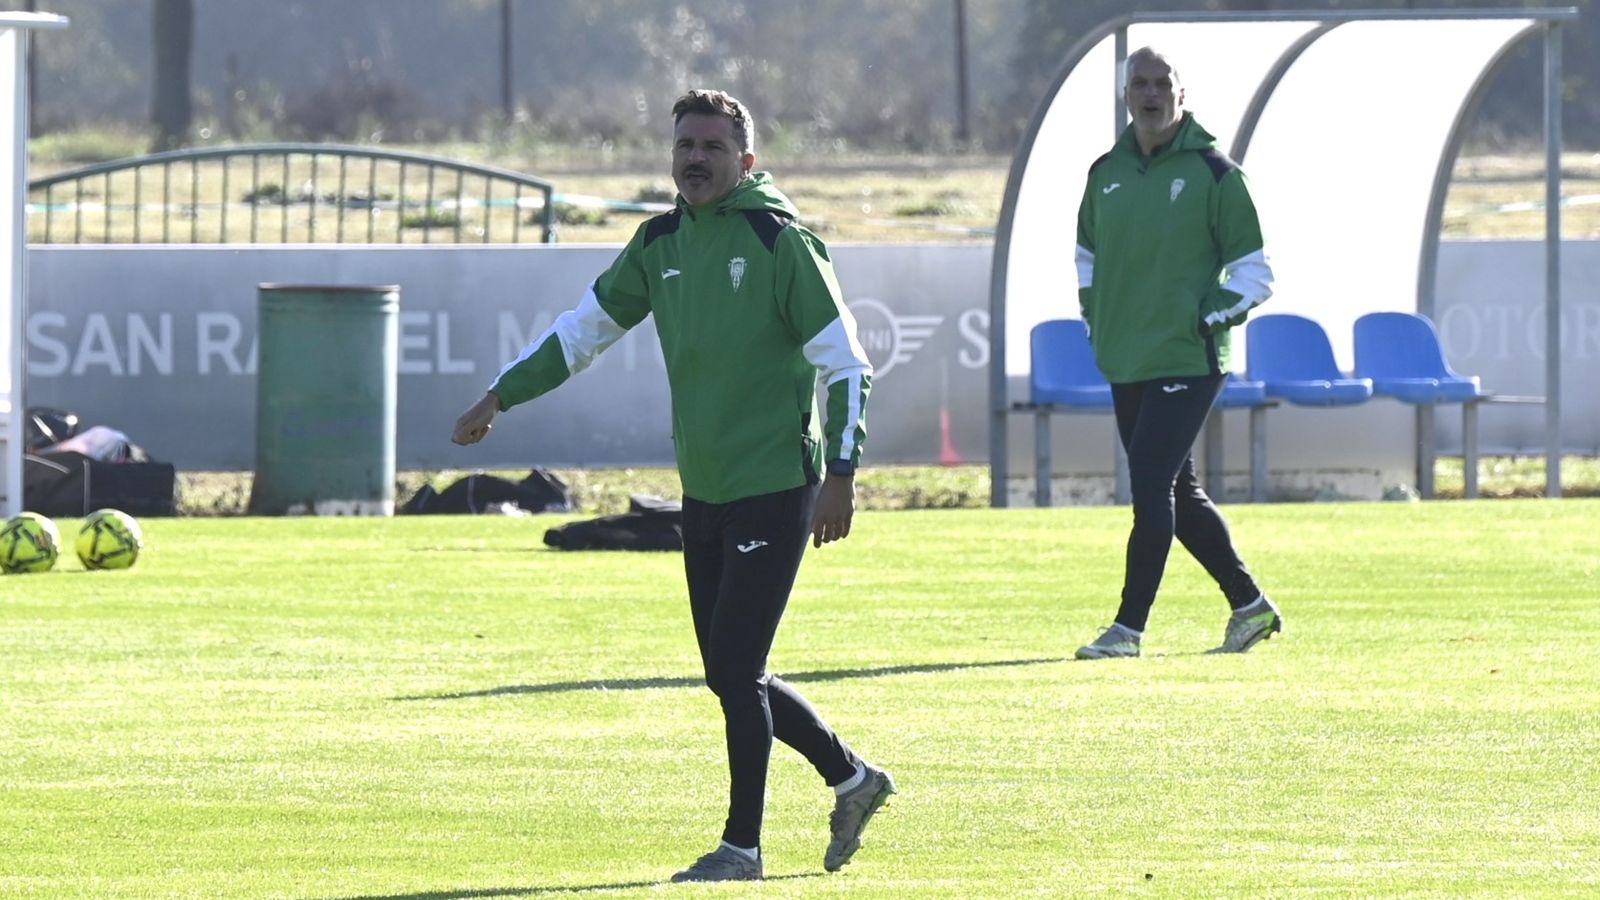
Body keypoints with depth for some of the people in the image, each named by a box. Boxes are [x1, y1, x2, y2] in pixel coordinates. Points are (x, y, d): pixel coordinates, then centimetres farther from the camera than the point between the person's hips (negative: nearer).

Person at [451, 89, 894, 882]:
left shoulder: (780, 243, -10)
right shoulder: (662, 244, 9)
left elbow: (846, 364, -11)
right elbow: (585, 328, 20)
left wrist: (841, 473, -17)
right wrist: (502, 396, 16)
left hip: (774, 489, -7)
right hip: (704, 491, 7)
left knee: (736, 667, -10)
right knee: (730, 675, 11)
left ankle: (742, 846, -1)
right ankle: (851, 778, 29)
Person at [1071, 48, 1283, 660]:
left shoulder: (1212, 173, -6)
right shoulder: (1107, 174, 10)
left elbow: (1254, 272, -3)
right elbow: (1088, 254, 25)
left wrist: (1206, 319, -12)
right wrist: (1097, 318, 12)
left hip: (1187, 362, -7)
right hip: (1124, 363, 7)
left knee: (1150, 483, -14)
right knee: (1175, 493, 12)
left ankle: (1129, 627, -12)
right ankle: (1249, 605, 25)